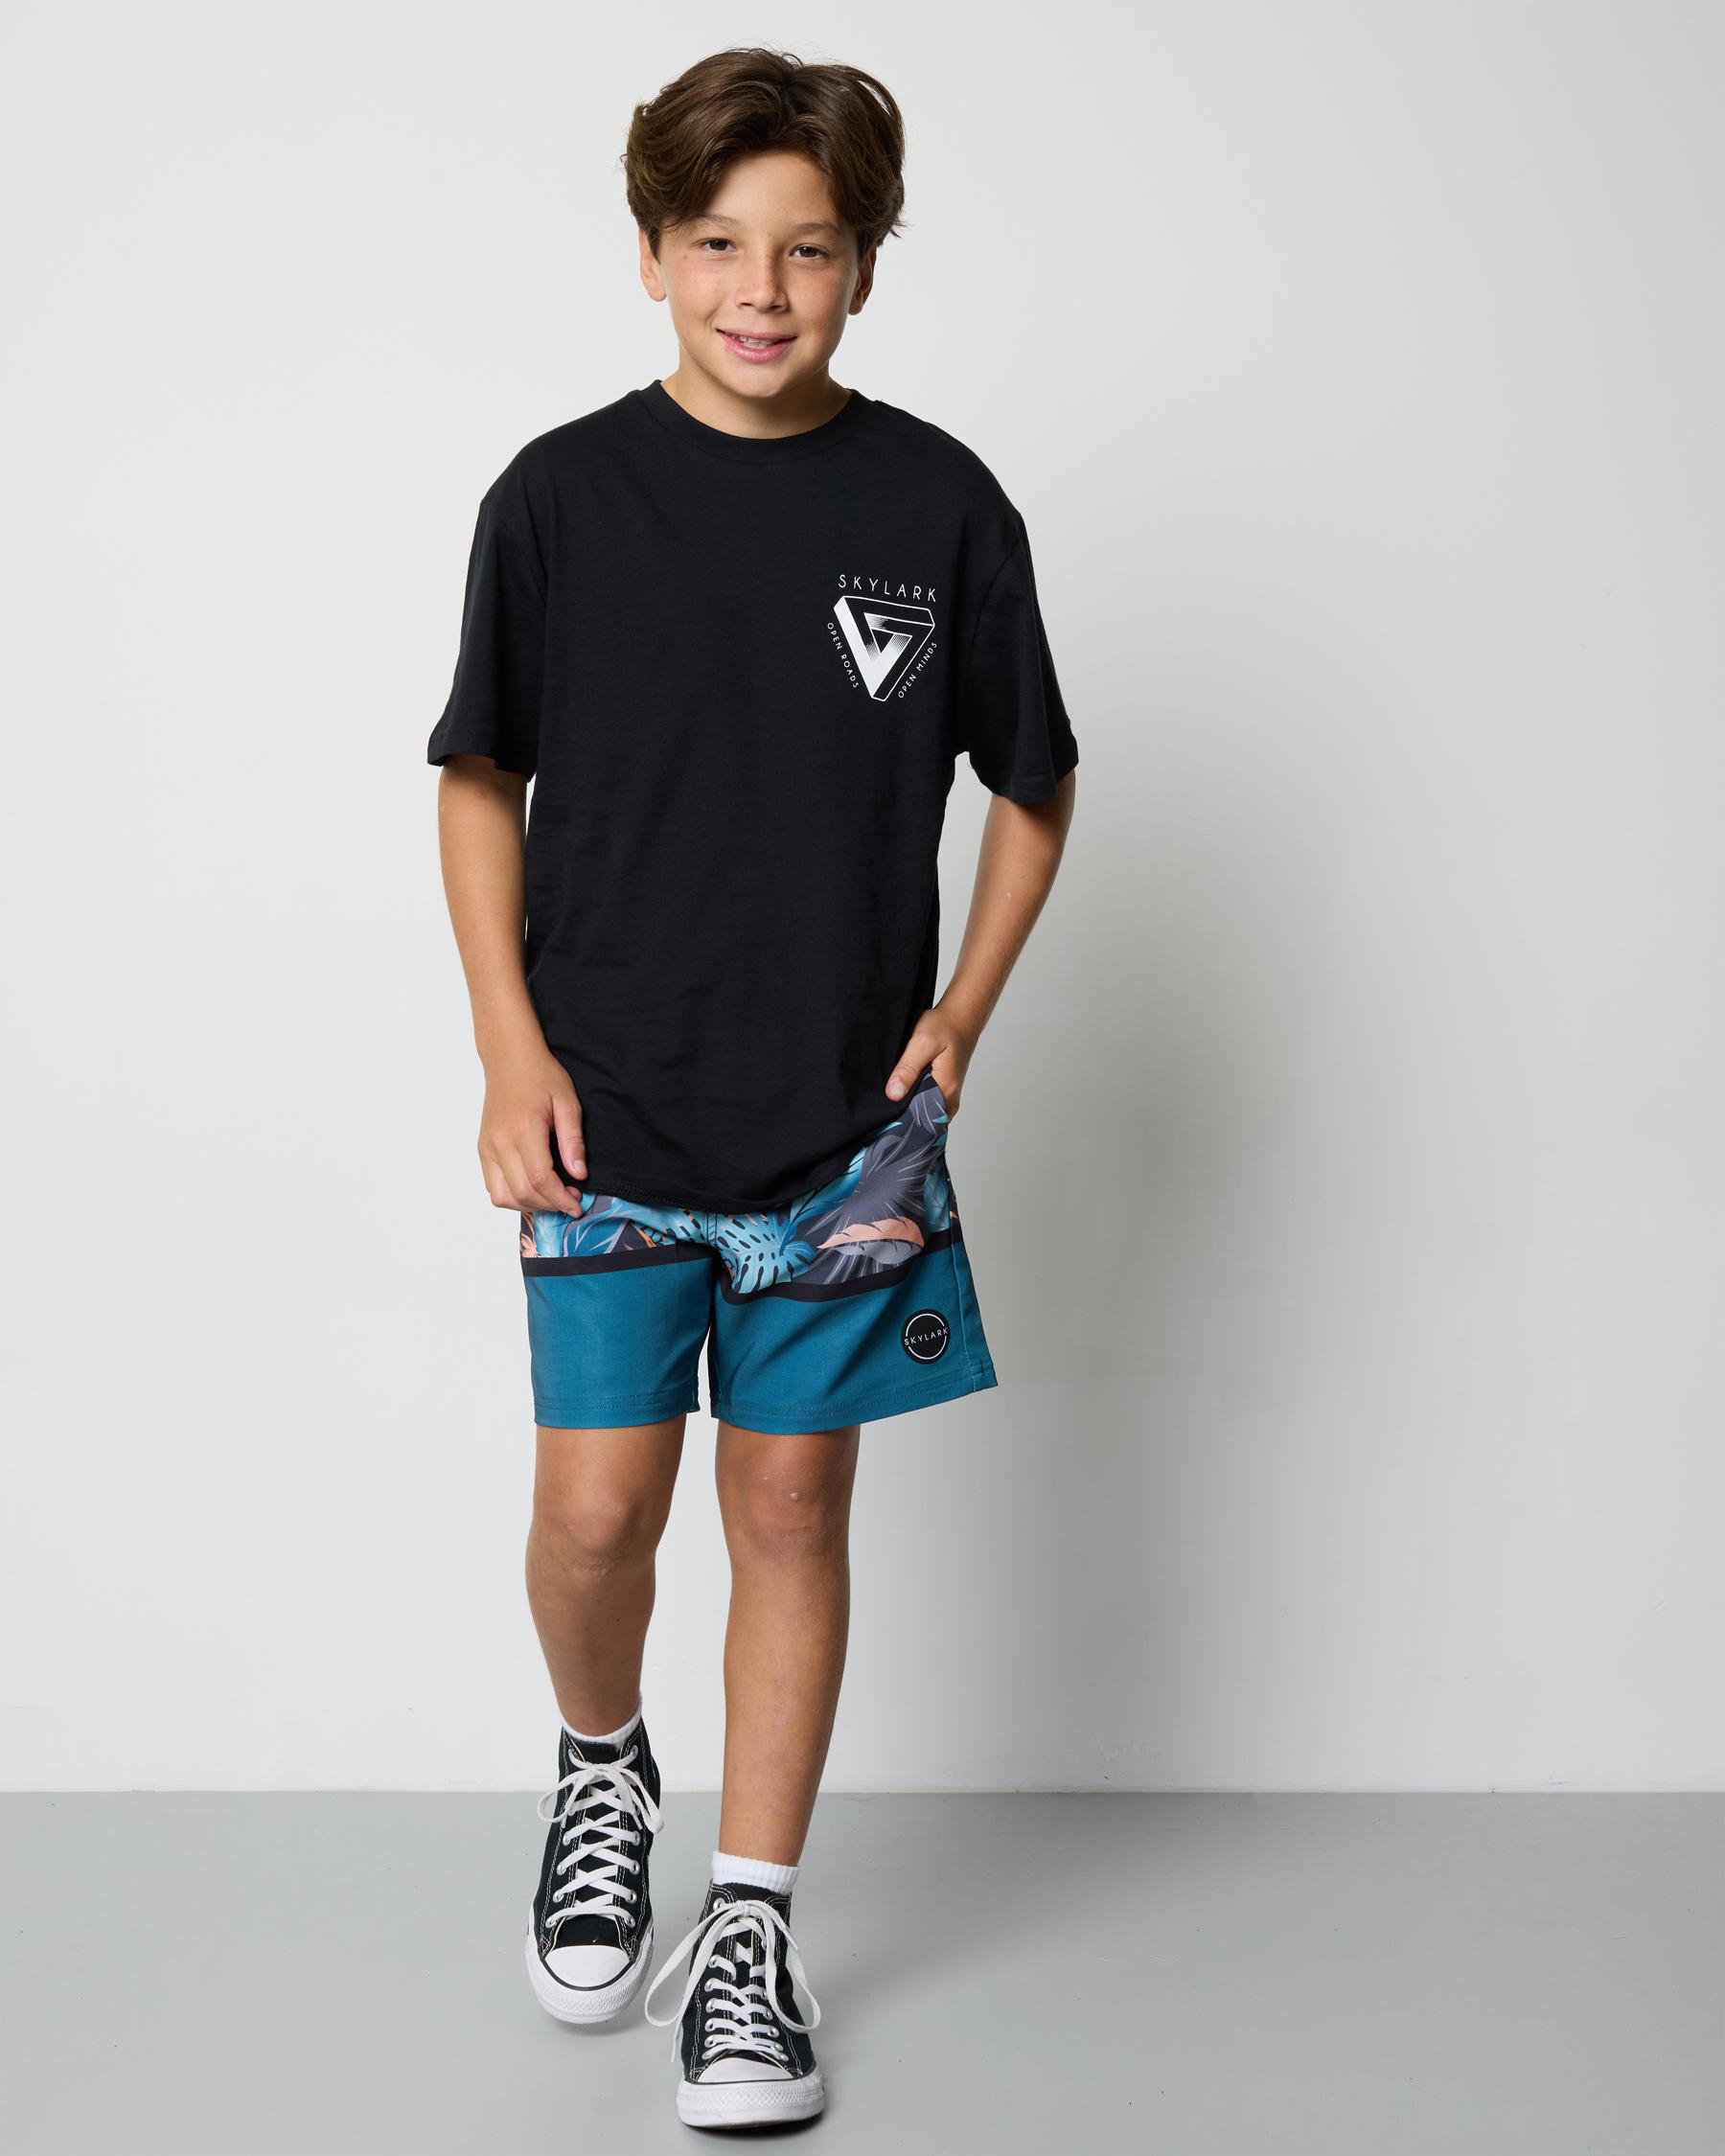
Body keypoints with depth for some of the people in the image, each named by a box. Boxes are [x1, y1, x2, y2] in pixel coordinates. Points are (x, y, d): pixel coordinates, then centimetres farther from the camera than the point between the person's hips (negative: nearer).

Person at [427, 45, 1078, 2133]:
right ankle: (600, 1770, 33)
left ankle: (752, 1925, 22)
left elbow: (1032, 782, 9)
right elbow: (481, 780, 5)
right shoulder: (562, 494, -3)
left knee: (792, 1503, 7)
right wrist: (512, 1048, -3)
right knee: (595, 1508, 0)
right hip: (609, 1111, 0)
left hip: (845, 1119, 1)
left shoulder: (940, 504, -2)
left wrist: (960, 1015, -2)